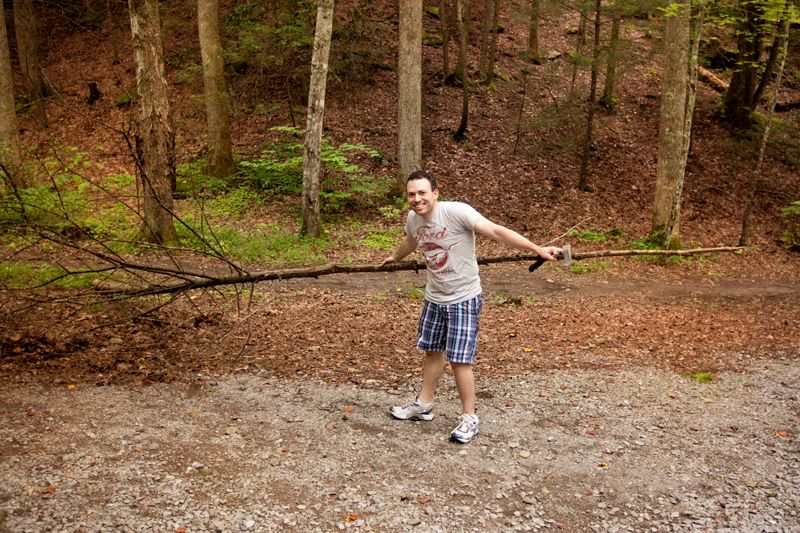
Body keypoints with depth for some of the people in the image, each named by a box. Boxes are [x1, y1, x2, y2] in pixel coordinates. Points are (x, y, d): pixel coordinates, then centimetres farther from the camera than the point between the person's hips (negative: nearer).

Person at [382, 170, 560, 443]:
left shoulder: (456, 211, -22)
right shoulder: (413, 219, 0)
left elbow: (496, 231, -29)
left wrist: (537, 249, -37)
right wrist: (394, 257, 45)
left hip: (463, 298, -7)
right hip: (434, 298, 7)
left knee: (459, 359, -6)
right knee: (432, 351, 19)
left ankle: (469, 418, 11)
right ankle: (423, 405, 36)